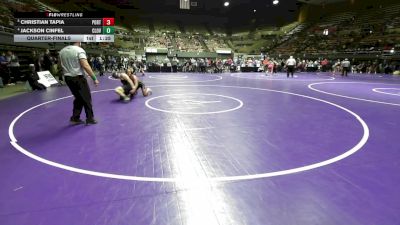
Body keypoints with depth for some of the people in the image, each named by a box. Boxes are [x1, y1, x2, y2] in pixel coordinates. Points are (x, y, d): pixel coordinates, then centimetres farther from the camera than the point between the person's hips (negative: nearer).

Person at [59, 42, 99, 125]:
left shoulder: (62, 51, 10)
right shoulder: (79, 50, -13)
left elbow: (62, 65, 16)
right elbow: (85, 66, -22)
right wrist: (94, 78, -21)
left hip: (68, 78, 7)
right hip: (78, 78, -7)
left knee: (78, 98, 19)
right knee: (86, 98, 6)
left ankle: (75, 118, 20)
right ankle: (90, 119, 12)